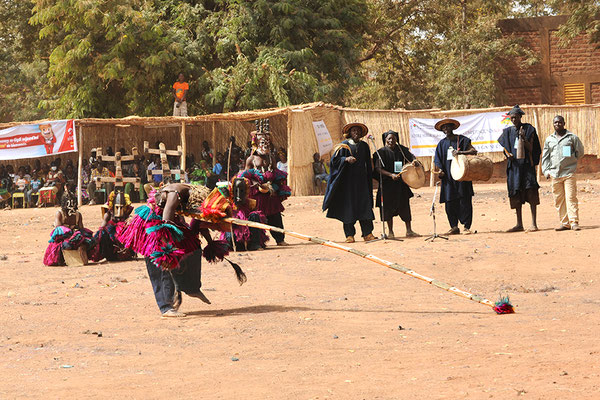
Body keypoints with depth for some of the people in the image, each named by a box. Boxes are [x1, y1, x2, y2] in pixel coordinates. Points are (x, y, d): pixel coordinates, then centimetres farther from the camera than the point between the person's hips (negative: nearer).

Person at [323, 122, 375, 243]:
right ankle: (349, 234, 0)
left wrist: (369, 180, 15)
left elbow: (368, 165, 18)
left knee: (365, 205, -3)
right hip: (348, 180, -3)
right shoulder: (344, 145, 2)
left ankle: (367, 233, -2)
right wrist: (346, 159, -23)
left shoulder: (364, 146, 13)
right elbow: (335, 160, -7)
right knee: (348, 206, -4)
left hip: (361, 179, 3)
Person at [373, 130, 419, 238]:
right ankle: (390, 232, 10)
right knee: (388, 207, 1)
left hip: (401, 183, 3)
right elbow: (378, 168, -10)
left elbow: (411, 156, 15)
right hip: (387, 183, -3)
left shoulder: (401, 149, 6)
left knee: (405, 206, 2)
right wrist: (391, 175, -23)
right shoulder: (382, 152, -4)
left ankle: (409, 230, 8)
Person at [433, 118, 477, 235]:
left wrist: (461, 152, -22)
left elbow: (473, 151, -6)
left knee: (465, 201, -5)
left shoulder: (462, 139, 3)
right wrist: (440, 170, -6)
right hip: (448, 177, 3)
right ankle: (454, 227, 9)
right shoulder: (441, 143, 14)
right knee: (450, 203, 1)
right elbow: (438, 160, 13)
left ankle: (466, 227, -1)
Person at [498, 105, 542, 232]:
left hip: (527, 164, -4)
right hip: (514, 165, 4)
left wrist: (523, 138, -23)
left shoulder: (529, 129, 1)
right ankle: (519, 224, 9)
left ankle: (534, 223, -13)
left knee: (531, 192, -12)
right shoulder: (508, 131, 11)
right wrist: (508, 154, -7)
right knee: (516, 194, 3)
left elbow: (530, 148, -5)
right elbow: (505, 148, 15)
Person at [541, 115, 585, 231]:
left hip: (569, 173, -4)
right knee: (559, 199, 3)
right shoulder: (549, 140, 16)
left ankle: (574, 222, -10)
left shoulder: (572, 137, 5)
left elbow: (580, 152, 9)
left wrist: (570, 162, 6)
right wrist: (546, 171, 6)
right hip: (555, 173, 4)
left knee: (571, 197, -11)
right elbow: (545, 156, 17)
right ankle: (564, 223, 9)